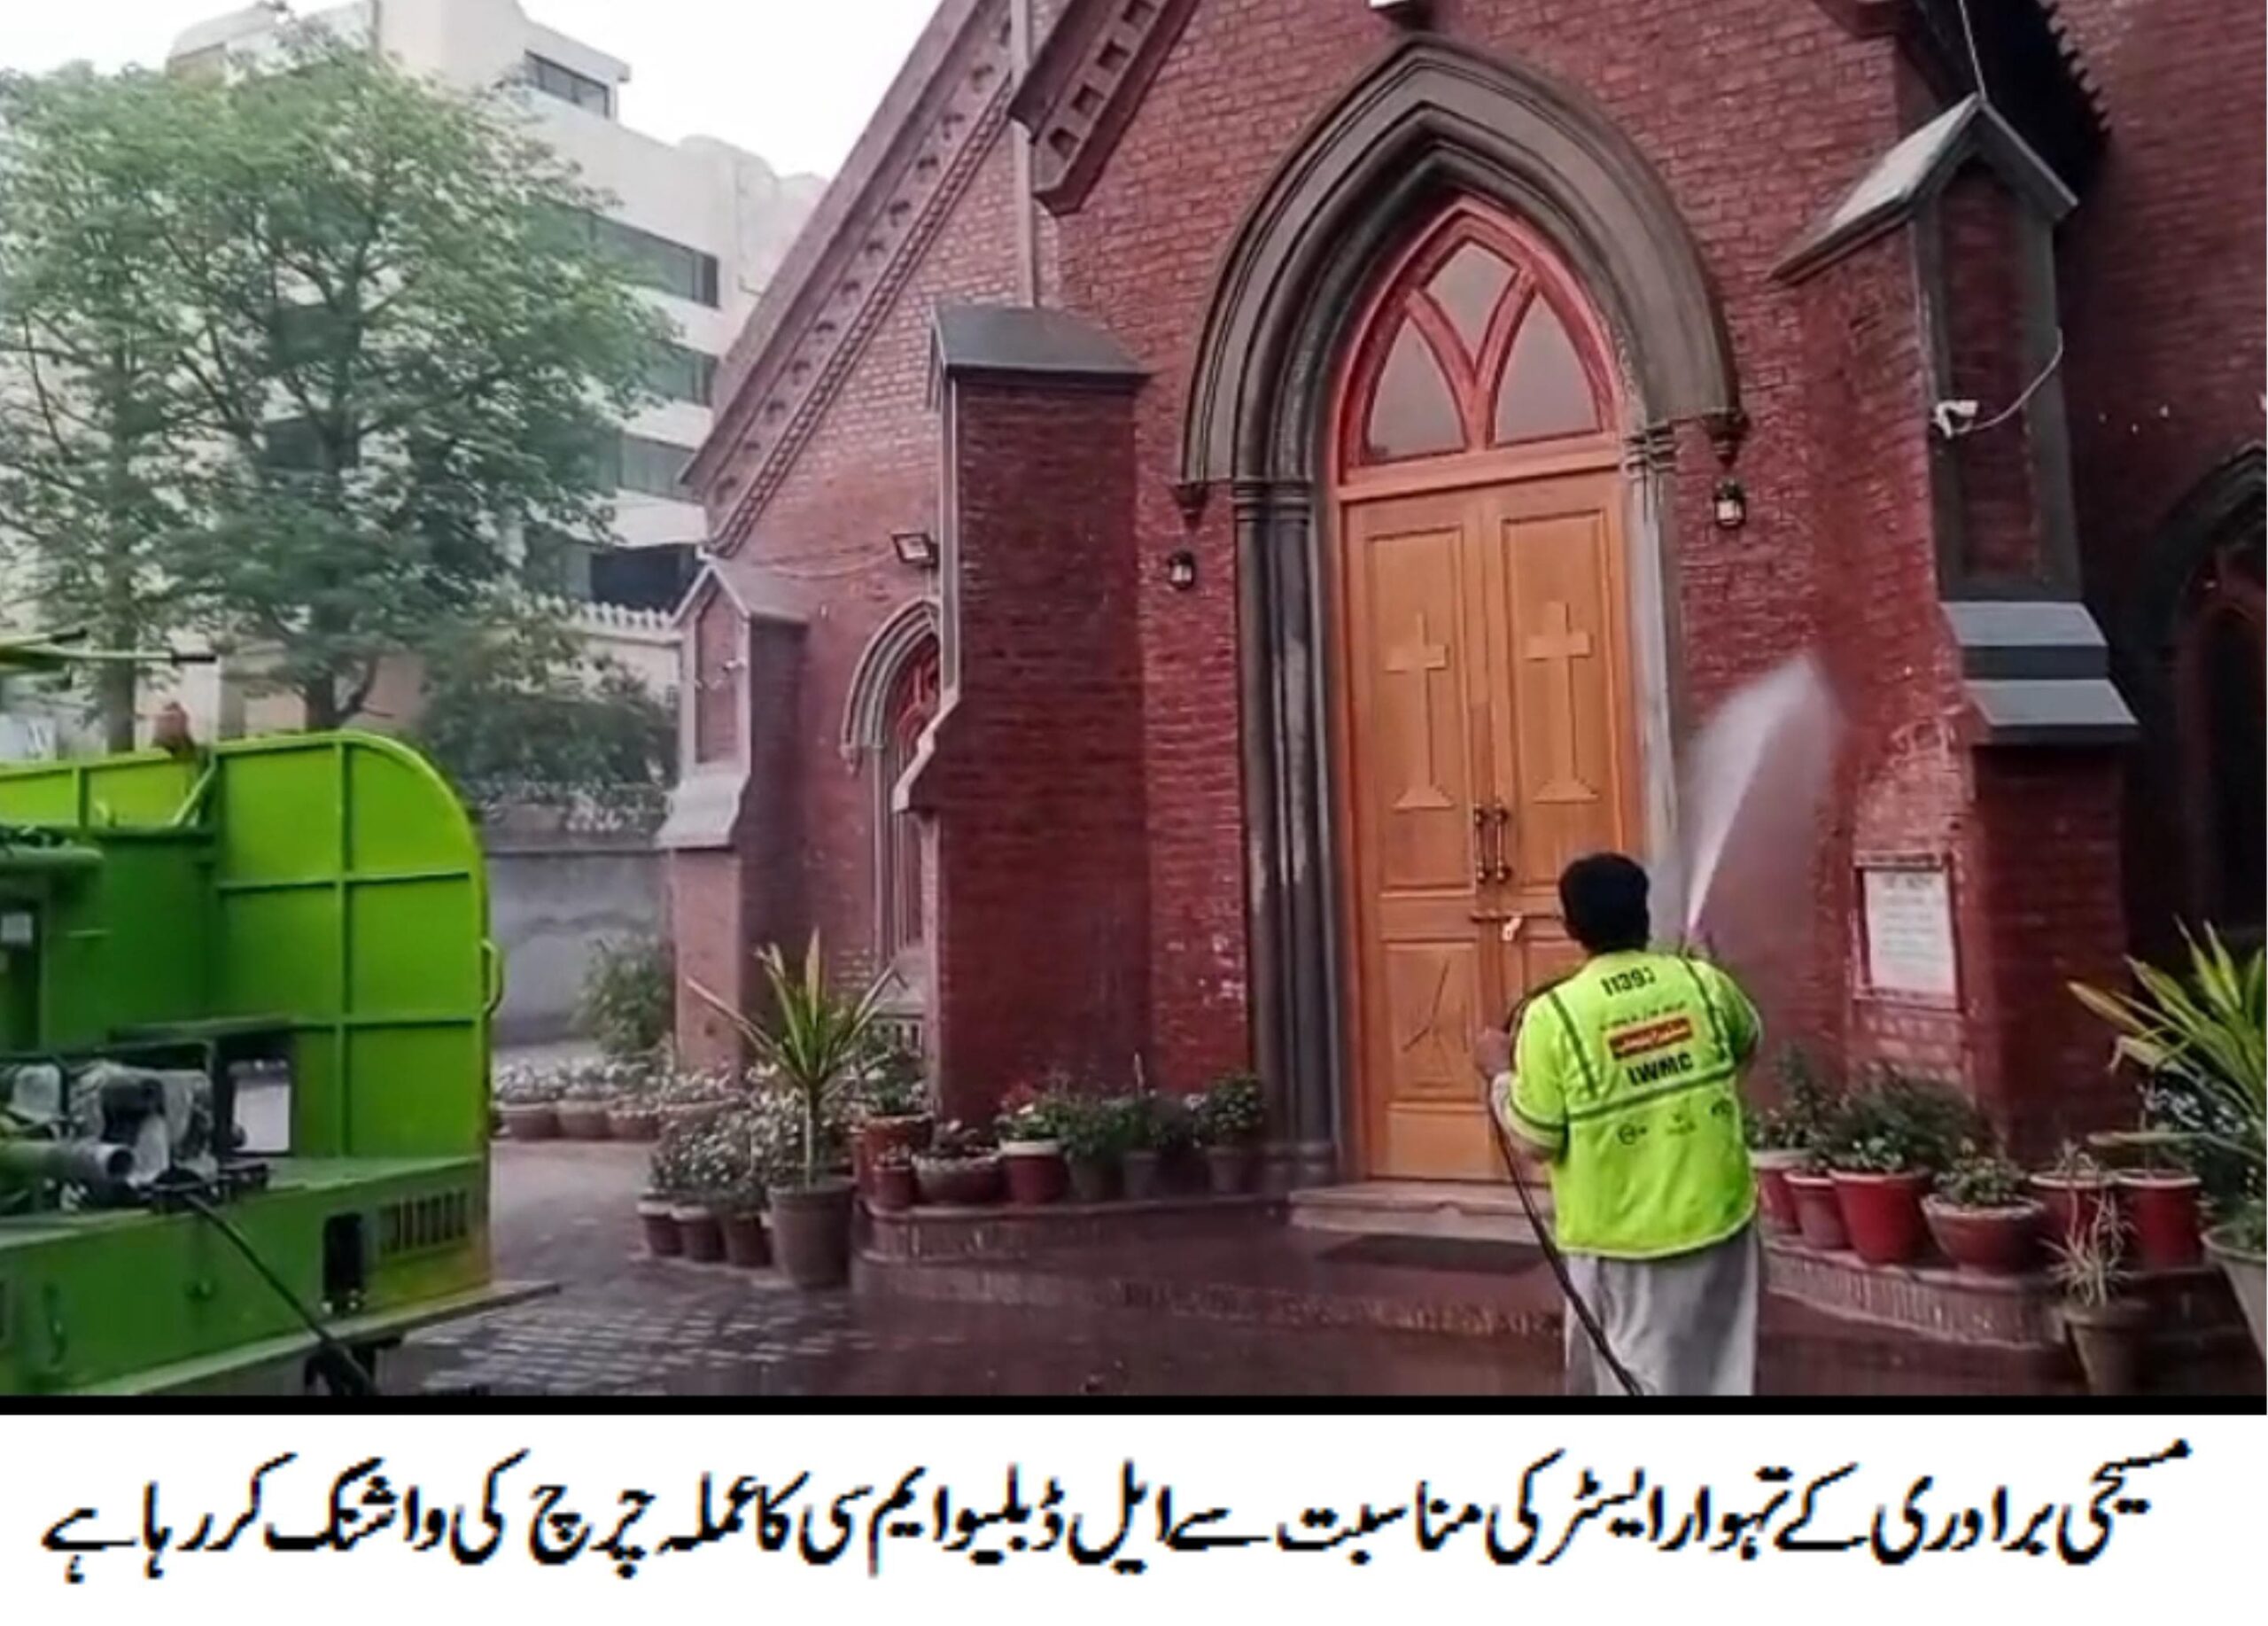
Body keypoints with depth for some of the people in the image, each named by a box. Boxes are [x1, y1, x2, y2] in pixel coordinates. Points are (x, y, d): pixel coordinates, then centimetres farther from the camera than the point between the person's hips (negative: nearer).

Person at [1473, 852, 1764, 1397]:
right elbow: (1749, 1045, 18)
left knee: (1642, 1376, 10)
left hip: (1622, 1235, -3)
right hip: (1718, 1218, 4)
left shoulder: (1554, 1015, -17)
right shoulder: (1703, 983, -4)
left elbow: (1537, 1140, -12)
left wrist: (1499, 1073, 3)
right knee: (1718, 1371, 17)